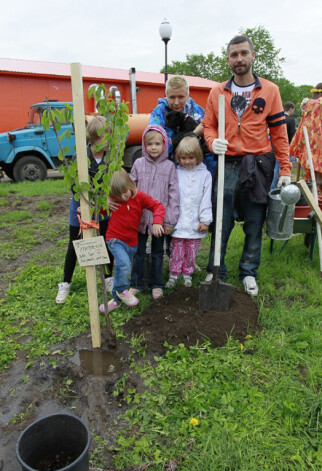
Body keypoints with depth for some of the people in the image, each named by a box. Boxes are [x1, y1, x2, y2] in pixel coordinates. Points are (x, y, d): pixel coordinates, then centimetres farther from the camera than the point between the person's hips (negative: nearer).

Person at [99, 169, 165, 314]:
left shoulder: (139, 197, -5)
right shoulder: (112, 200, -4)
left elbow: (158, 206, -9)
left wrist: (157, 222, -27)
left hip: (132, 242, 2)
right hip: (115, 239, -2)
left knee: (121, 270, 14)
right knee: (124, 265, -26)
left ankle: (116, 299, 31)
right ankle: (122, 290, 1)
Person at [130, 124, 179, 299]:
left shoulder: (169, 166, -1)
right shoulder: (139, 163, 2)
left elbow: (173, 194, -2)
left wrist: (170, 220, -6)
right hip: (140, 217, 1)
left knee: (157, 252, 11)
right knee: (139, 251, 11)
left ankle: (156, 284, 26)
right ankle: (136, 283, 25)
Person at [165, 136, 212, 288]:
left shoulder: (205, 174, 3)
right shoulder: (176, 173, 3)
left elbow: (206, 199, 0)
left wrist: (205, 220, -4)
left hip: (195, 223, 0)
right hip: (178, 222, 0)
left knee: (191, 251, 11)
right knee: (176, 250, 6)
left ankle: (187, 274, 27)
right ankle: (173, 275, 19)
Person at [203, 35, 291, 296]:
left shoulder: (270, 90, 4)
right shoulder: (217, 92, 7)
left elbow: (279, 132, 4)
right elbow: (209, 125, 10)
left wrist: (285, 169, -1)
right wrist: (213, 142, -14)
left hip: (258, 166, 0)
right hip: (227, 164, 0)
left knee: (254, 223, 7)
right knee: (221, 222, 3)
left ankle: (249, 273, 24)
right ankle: (216, 271, 19)